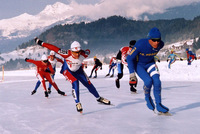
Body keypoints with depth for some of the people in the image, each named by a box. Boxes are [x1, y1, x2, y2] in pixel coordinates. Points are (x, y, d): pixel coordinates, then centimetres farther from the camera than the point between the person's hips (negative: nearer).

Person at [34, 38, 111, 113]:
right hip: (67, 70, -3)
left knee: (88, 84, 1)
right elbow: (54, 48, -34)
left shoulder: (83, 54, -31)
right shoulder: (67, 54, -37)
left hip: (78, 70, 3)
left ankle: (99, 98, 23)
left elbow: (88, 51, -7)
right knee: (75, 83, -25)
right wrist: (41, 43, -33)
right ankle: (77, 103, -9)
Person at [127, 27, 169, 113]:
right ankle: (147, 97, 7)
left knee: (157, 81, -16)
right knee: (148, 81, -24)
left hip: (150, 63, 4)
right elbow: (129, 58, -22)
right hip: (138, 64, -4)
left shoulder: (161, 44, -21)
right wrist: (132, 73, -23)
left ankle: (158, 104, -2)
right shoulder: (140, 44, -34)